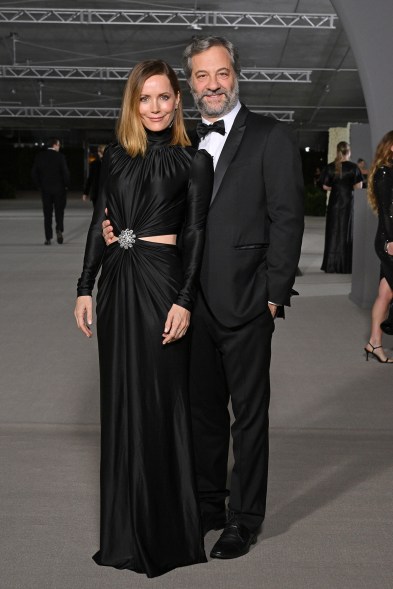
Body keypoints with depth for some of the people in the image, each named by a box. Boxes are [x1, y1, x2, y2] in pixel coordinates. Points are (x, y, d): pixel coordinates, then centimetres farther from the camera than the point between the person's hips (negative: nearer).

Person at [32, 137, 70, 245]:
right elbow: (65, 172, -12)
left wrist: (39, 185, 11)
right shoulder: (60, 156, -10)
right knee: (59, 211, 12)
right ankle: (59, 230, -8)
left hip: (45, 189, 3)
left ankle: (48, 238, 5)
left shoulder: (39, 156, 1)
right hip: (59, 188, -3)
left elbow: (34, 172, 3)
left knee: (47, 214, 6)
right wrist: (66, 184, 3)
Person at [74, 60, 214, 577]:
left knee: (161, 402, 0)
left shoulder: (193, 161, 0)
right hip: (117, 281, 5)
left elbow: (195, 235, -5)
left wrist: (184, 301, -13)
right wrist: (86, 288, 7)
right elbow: (99, 224, 12)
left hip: (161, 281, -5)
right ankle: (124, 527, 26)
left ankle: (166, 531, 15)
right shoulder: (116, 156, 12)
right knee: (120, 400, 10)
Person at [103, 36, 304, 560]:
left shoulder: (271, 138, -4)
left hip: (245, 304, -5)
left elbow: (287, 220, -9)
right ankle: (209, 504, 34)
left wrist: (274, 295, -13)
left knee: (249, 414, 8)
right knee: (203, 409, 17)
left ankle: (245, 518, 23)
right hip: (195, 302, 5)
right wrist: (121, 231, -4)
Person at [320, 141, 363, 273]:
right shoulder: (353, 167, -7)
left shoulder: (330, 167, -2)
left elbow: (325, 186, -2)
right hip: (348, 202, -2)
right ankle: (345, 266, 4)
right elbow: (359, 186, -8)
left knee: (333, 231, 9)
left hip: (334, 202, 2)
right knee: (347, 231, 5)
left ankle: (330, 265, 9)